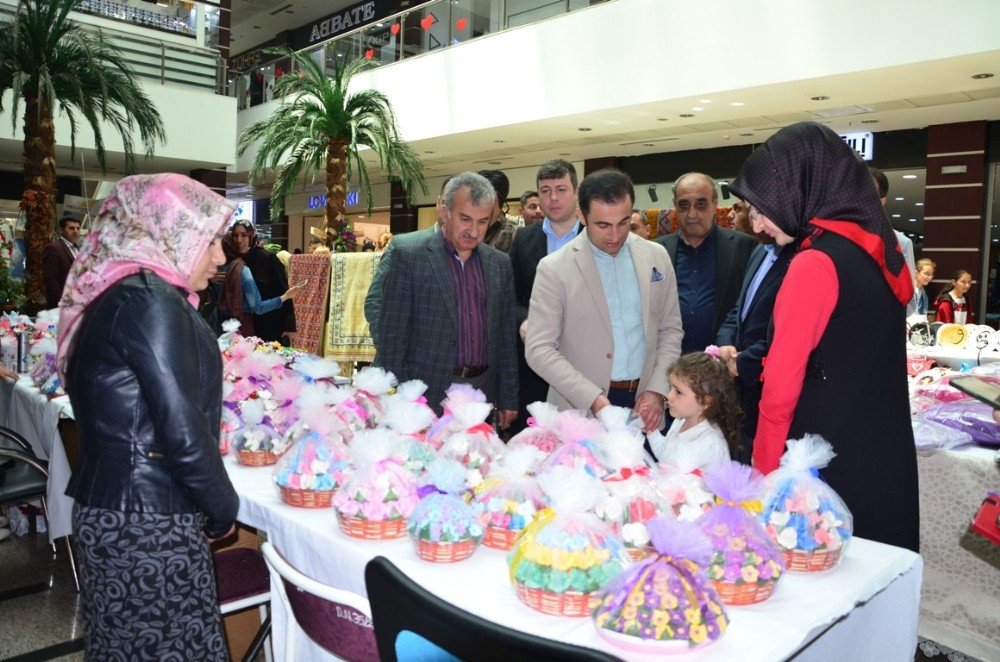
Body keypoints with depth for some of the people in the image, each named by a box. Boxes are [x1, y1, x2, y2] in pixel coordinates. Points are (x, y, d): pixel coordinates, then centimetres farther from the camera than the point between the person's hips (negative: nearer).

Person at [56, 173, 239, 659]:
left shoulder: (111, 295, 11)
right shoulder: (151, 300, -17)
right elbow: (183, 432, -21)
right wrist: (223, 509, -6)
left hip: (106, 510, 9)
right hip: (146, 523, -9)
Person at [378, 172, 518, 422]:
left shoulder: (499, 263, 9)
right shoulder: (409, 256, -5)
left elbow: (506, 336, 12)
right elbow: (392, 334, -5)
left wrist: (508, 399, 11)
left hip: (483, 393, 4)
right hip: (427, 395, -4)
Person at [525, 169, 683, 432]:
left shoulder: (656, 257, 3)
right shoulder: (554, 269, -9)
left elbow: (670, 330, 9)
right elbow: (538, 349, -10)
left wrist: (656, 390, -3)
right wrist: (592, 398, -18)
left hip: (644, 404, 3)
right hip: (581, 410, -3)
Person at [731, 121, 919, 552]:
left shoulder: (816, 263, -18)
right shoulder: (876, 249, 8)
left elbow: (782, 386, -16)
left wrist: (764, 472, -7)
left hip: (829, 461, -8)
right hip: (884, 454, 8)